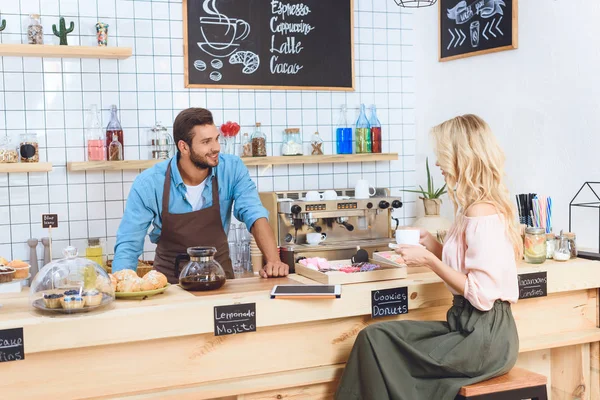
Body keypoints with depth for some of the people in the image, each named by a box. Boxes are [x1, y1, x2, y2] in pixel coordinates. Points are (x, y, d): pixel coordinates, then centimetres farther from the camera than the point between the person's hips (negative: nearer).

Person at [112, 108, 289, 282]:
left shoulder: (232, 168, -10)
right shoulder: (148, 184, -14)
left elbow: (254, 215, -16)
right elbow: (128, 246, -12)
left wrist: (273, 261, -32)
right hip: (171, 281, -1)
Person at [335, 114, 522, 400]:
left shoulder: (481, 213, -19)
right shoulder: (477, 206, 13)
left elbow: (483, 294, -22)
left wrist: (430, 261, -15)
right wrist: (437, 249, 7)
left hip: (483, 339, -9)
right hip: (472, 327, 9)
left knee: (377, 341, -10)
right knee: (376, 337, -1)